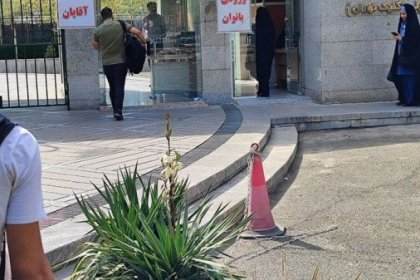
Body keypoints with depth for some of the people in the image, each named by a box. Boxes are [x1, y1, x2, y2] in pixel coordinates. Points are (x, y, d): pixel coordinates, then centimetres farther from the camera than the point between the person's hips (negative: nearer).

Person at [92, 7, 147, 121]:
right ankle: (118, 111, -12)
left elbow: (96, 46, 11)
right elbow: (138, 32, -11)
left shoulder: (98, 30, -1)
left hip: (106, 63, 2)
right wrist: (143, 41, 5)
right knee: (119, 87, -1)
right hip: (120, 61, -2)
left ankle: (115, 110, 17)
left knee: (112, 87, 15)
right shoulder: (121, 25, -5)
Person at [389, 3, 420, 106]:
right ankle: (404, 98, 16)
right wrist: (398, 37, 1)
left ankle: (411, 100, -4)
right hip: (402, 55, 9)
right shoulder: (402, 24, 14)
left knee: (410, 78, -7)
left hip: (410, 56, -8)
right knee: (401, 77, 9)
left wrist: (402, 38, -15)